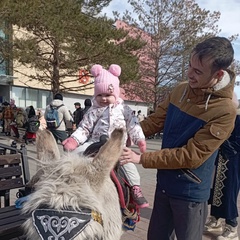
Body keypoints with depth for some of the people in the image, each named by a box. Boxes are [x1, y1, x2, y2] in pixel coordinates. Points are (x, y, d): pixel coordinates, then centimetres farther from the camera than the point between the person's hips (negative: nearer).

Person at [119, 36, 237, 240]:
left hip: (191, 192, -6)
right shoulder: (180, 90, -3)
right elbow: (155, 121, 4)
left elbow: (191, 156, -25)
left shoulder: (224, 111, -23)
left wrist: (141, 159, -23)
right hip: (164, 183, 6)